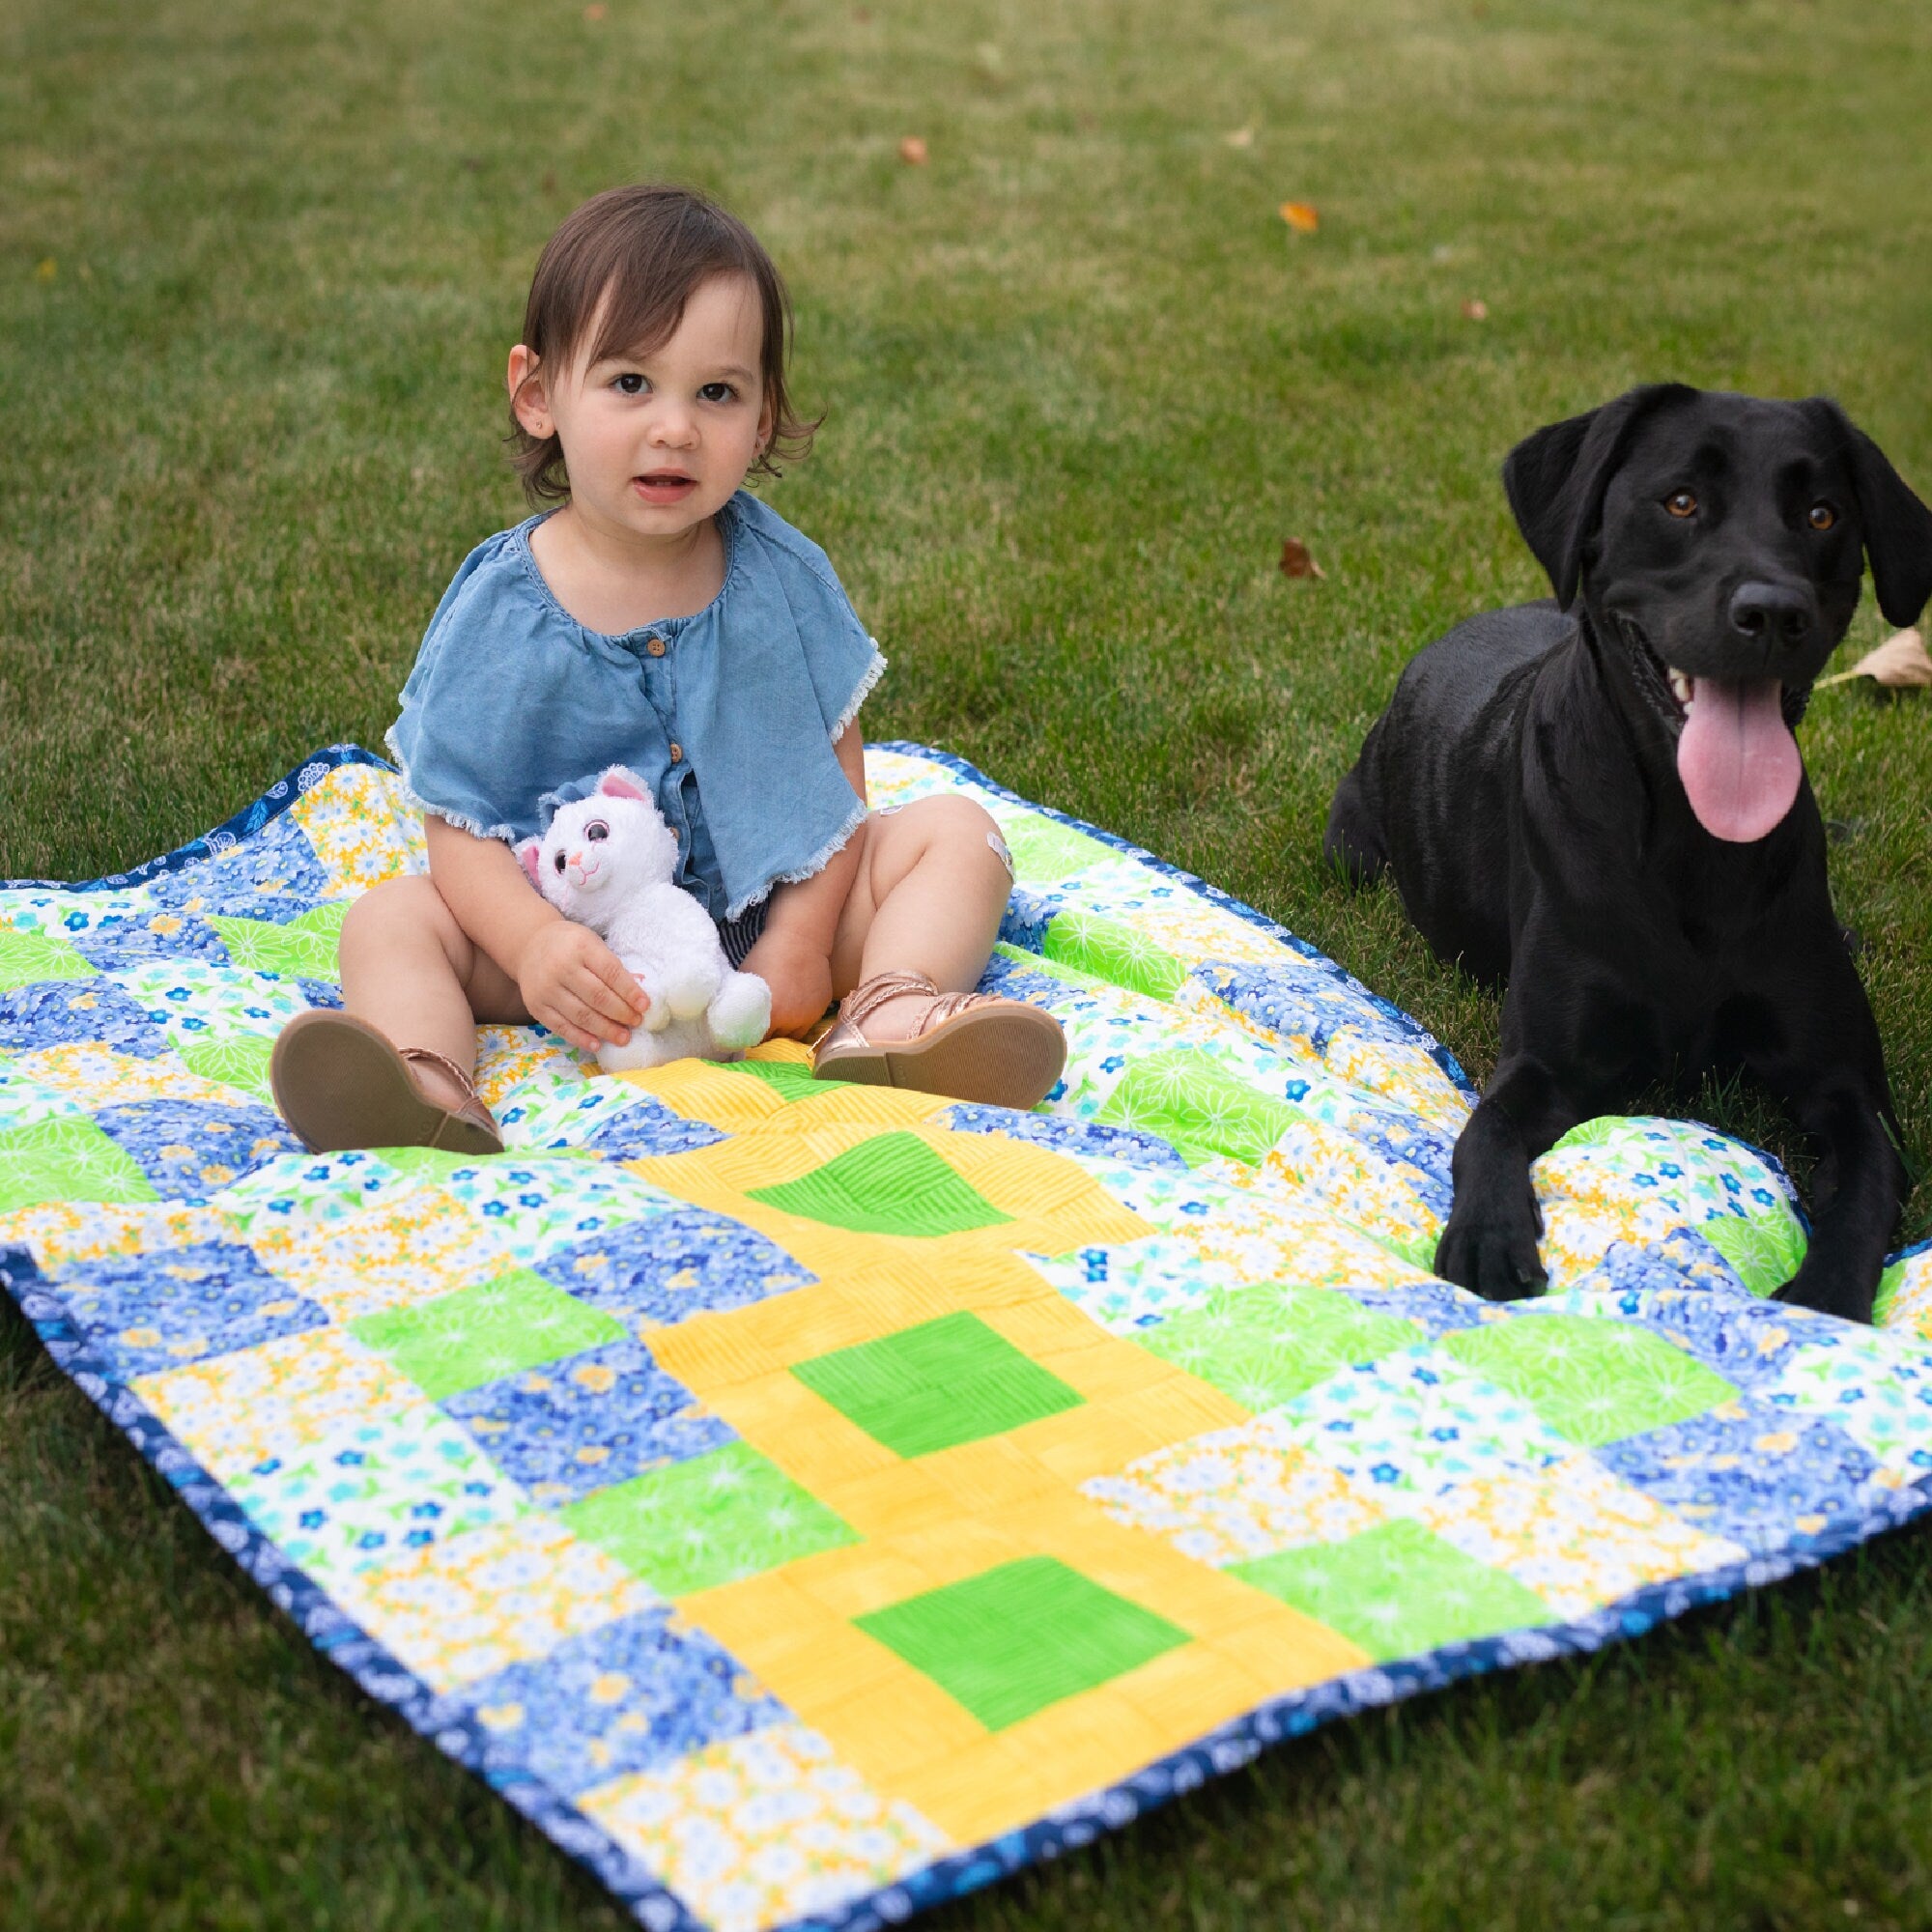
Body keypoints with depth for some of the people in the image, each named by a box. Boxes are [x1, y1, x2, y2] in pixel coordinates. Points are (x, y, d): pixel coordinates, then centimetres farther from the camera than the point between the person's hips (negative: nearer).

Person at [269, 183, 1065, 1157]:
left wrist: (803, 940, -13)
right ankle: (425, 1084, -49)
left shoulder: (779, 575, -5)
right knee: (389, 917, -20)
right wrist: (532, 943, -30)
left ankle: (889, 1019, -38)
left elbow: (837, 770, -1)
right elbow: (459, 828, -11)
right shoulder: (499, 611, -11)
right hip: (587, 946, -1)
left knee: (954, 830, -12)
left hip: (765, 910, 2)